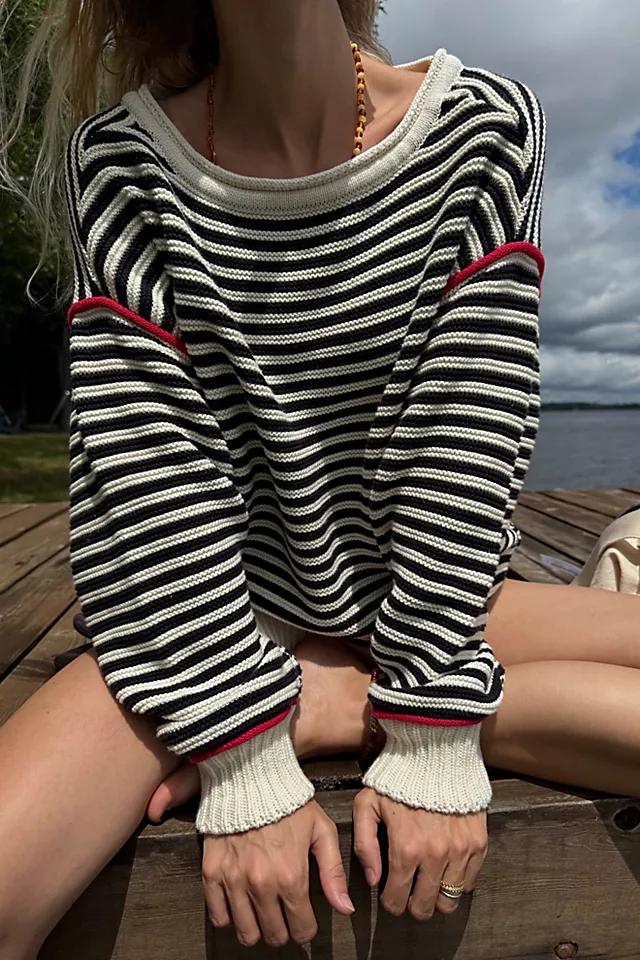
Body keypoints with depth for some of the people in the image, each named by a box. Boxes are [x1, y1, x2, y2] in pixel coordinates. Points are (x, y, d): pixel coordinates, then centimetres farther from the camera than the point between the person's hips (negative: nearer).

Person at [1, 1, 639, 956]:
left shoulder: (491, 125, -5)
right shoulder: (119, 164, -7)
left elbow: (469, 443, -13)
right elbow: (145, 481, -14)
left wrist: (432, 745, -15)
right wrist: (245, 772, -18)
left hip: (417, 598, 4)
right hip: (222, 612, -2)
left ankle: (338, 707, -9)